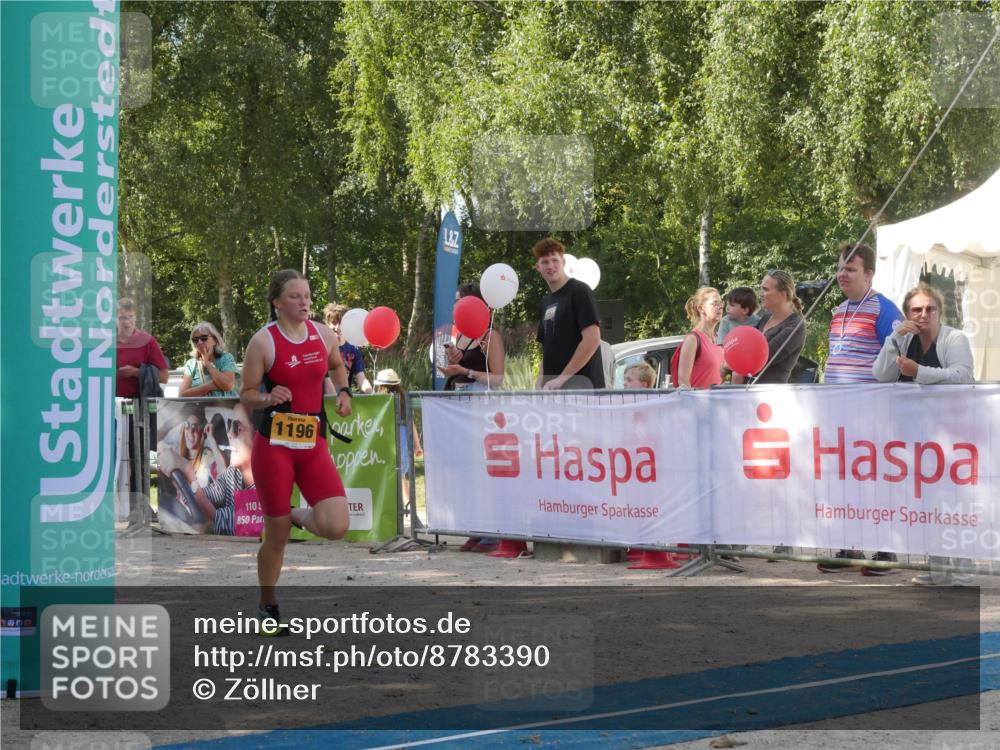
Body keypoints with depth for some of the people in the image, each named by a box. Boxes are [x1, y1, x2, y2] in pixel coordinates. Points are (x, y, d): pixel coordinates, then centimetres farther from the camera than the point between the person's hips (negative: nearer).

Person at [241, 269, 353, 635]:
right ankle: (268, 608, 24)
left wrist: (343, 391, 7)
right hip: (274, 446, -4)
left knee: (337, 527, -13)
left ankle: (300, 516, 21)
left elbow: (336, 366, 25)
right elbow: (246, 395, -4)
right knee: (276, 535, 3)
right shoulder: (263, 341, -9)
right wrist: (269, 398, -24)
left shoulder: (324, 335, 4)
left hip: (314, 444, 4)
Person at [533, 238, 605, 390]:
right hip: (553, 389, 8)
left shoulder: (579, 291, -5)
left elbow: (592, 340, -15)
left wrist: (562, 378, -16)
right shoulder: (545, 303, 18)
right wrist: (541, 381, 5)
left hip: (580, 387, -8)